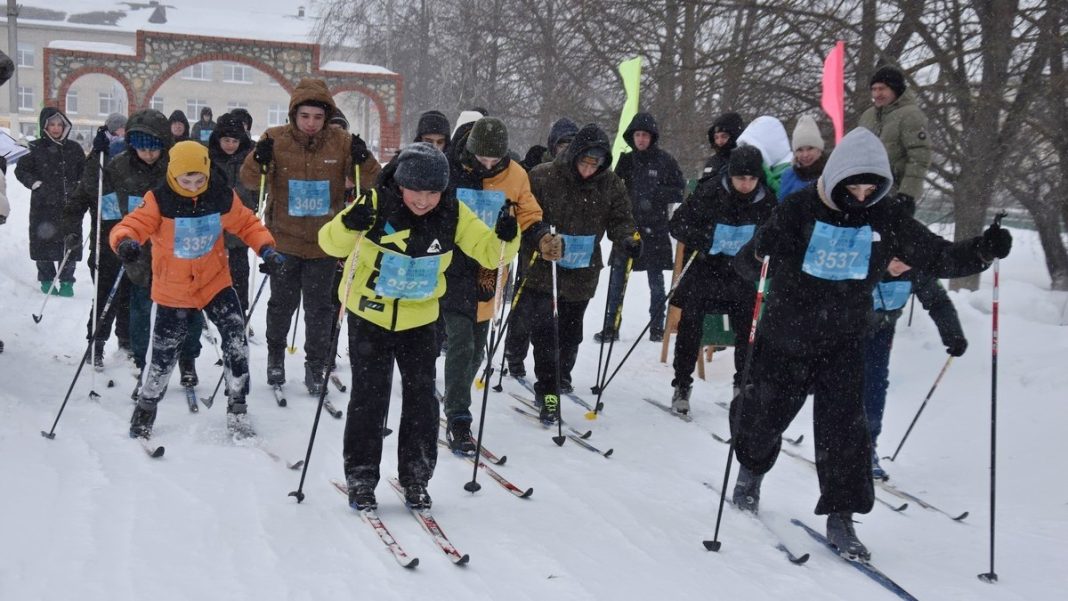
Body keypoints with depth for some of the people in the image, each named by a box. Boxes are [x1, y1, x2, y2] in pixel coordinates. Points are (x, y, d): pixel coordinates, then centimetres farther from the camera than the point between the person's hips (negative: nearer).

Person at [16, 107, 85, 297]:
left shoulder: (74, 148, 9)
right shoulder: (35, 148, 0)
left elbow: (85, 171, 19)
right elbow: (21, 169, 7)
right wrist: (35, 183, -6)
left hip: (69, 205, 2)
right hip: (44, 205, -2)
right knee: (44, 241, 1)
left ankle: (66, 281, 10)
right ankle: (46, 280, 14)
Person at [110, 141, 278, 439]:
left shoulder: (222, 197, -9)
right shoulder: (159, 201, -17)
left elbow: (247, 224, 2)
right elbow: (132, 225, -24)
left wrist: (266, 248, -15)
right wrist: (125, 242, -47)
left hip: (215, 282, 2)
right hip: (172, 289, -1)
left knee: (236, 339, -13)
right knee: (164, 353, 7)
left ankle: (237, 410, 1)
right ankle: (146, 409, 32)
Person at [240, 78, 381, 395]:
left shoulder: (341, 141, -7)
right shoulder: (275, 139, -9)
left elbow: (371, 180, -4)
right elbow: (249, 180, -9)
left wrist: (363, 159, -24)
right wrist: (258, 159, -29)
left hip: (324, 243, 0)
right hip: (284, 240, 0)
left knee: (319, 308, 8)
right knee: (282, 303, 15)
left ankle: (316, 366, 21)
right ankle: (275, 356, 37)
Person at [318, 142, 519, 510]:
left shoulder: (453, 214, -11)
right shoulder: (377, 205, -18)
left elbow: (488, 251, -6)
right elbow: (331, 244, -20)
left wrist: (505, 238, -28)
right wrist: (348, 226, -41)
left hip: (420, 318, 2)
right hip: (369, 315, -2)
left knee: (421, 399, 2)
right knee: (369, 397, 0)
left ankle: (415, 478, 16)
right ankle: (361, 478, 13)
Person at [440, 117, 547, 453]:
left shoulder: (515, 176, -2)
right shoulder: (451, 171, -8)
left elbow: (528, 216, 8)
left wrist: (543, 235, -11)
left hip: (488, 275, 4)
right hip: (454, 271, -3)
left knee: (475, 350, 14)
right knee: (461, 344, -12)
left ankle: (457, 408, 33)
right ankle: (457, 421, -6)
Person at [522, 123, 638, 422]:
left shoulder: (610, 184, -3)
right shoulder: (543, 177, -12)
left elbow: (619, 219, 3)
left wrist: (628, 238, -18)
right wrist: (539, 242, -24)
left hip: (582, 273, 3)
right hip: (542, 270, -3)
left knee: (570, 331, 16)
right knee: (542, 328, -13)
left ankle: (561, 376, 38)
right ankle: (548, 390, -7)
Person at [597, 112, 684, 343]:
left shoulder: (665, 160, -2)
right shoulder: (626, 160, 8)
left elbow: (679, 188, -1)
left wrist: (656, 195, -15)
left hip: (655, 227, -3)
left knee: (656, 280, 5)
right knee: (617, 277, 1)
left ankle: (657, 327, 13)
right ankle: (611, 326, 8)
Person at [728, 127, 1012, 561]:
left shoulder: (887, 222, -6)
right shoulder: (799, 211, -16)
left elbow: (938, 257, -1)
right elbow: (748, 264, -14)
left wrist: (983, 250, -19)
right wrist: (762, 250, -38)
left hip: (844, 342, 2)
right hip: (786, 337, -1)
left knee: (844, 424, -8)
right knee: (767, 413, 12)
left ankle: (841, 518, 1)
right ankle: (751, 469, 45)